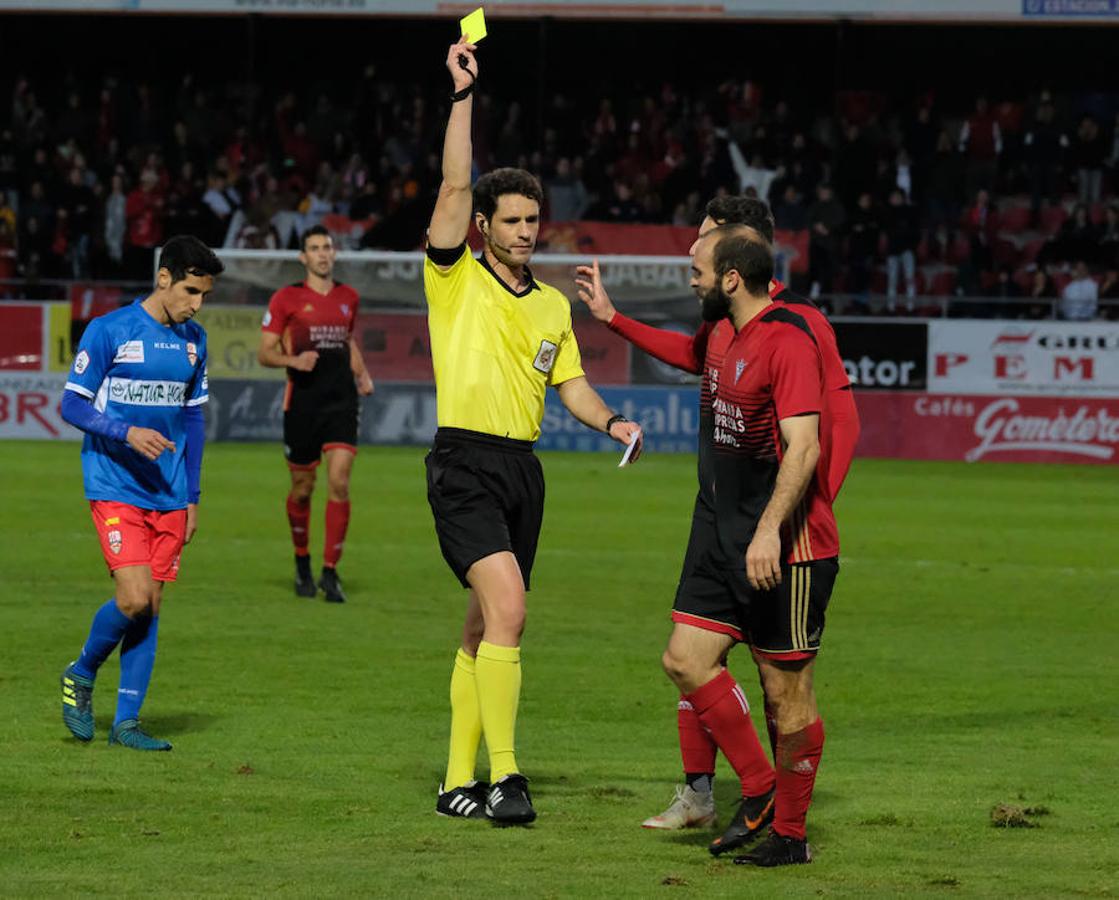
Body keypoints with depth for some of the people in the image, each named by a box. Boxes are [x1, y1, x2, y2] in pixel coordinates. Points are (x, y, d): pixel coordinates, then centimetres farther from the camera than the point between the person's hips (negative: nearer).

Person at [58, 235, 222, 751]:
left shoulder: (193, 341, 10)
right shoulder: (109, 332, -8)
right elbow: (72, 404, -6)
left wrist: (192, 496, 15)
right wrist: (127, 433, -21)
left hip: (168, 495, 6)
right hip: (114, 489, -5)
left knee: (152, 606, 3)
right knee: (135, 598, -16)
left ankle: (126, 721, 10)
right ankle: (81, 675, 10)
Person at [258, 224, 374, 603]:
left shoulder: (348, 297, 12)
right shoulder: (286, 298, 0)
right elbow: (264, 352, 0)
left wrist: (363, 375, 11)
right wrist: (294, 360, -19)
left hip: (342, 400, 2)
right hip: (303, 401, -2)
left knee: (339, 483, -12)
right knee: (302, 489, 6)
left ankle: (330, 573, -7)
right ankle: (302, 567, 28)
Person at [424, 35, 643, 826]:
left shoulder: (553, 305, 16)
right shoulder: (456, 279, -1)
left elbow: (571, 384, 16)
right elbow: (456, 184, -11)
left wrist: (610, 421, -4)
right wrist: (464, 93, -13)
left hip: (524, 466, 6)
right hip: (466, 463, -6)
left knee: (485, 627, 9)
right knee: (507, 608, -21)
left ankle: (460, 781, 15)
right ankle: (504, 775, -21)